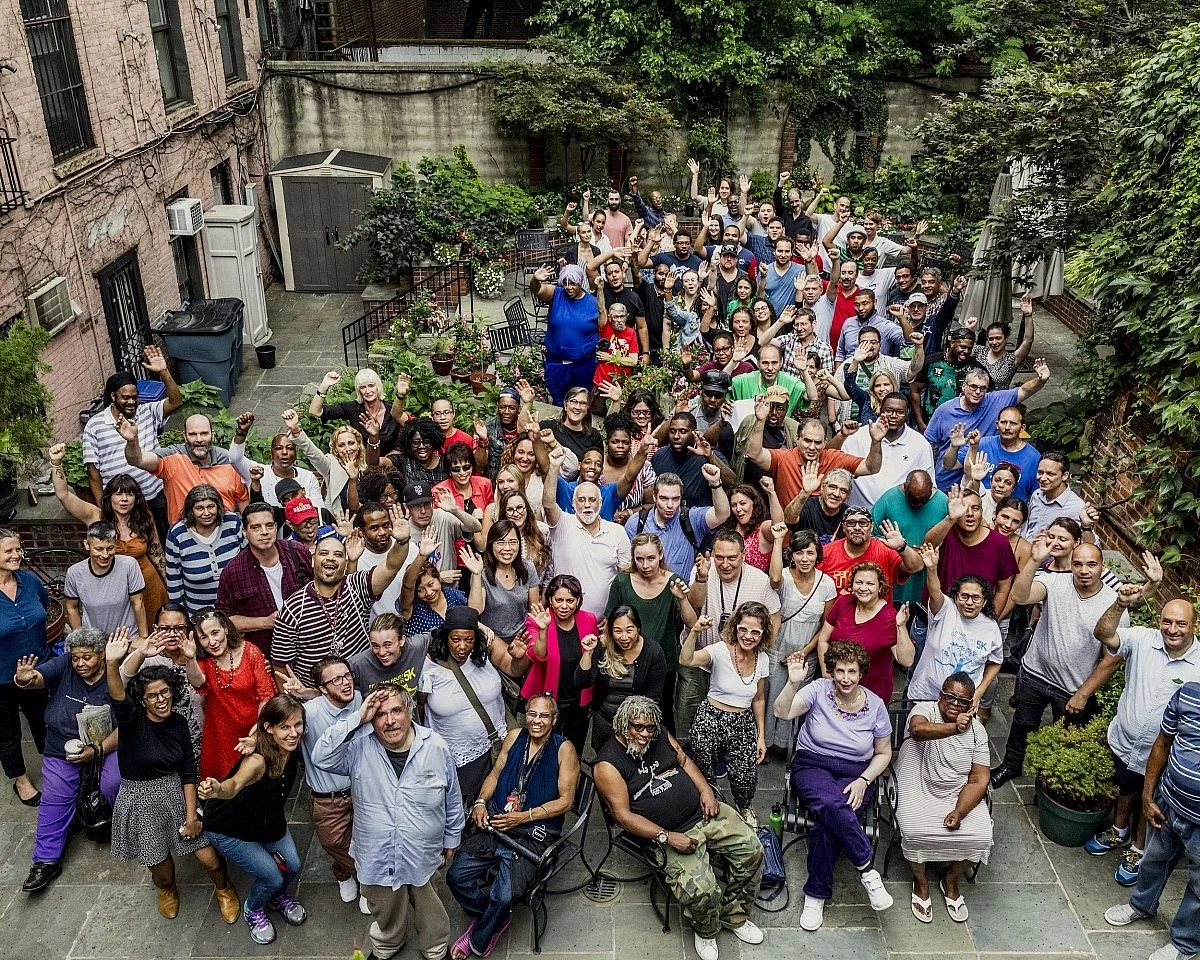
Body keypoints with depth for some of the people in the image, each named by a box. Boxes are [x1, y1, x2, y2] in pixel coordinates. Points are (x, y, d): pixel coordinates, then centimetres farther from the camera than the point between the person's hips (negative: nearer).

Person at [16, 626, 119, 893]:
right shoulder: (62, 666, -5)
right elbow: (38, 678, -24)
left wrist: (97, 750, -25)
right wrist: (24, 679, -48)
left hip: (106, 744, -2)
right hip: (62, 748, 3)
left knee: (114, 784, -23)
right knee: (54, 799, -6)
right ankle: (46, 860, 4)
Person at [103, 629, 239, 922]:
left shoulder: (178, 723, -4)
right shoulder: (132, 720, -16)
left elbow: (188, 771, -1)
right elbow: (117, 699, -39)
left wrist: (191, 814, -8)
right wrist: (112, 663, -59)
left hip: (176, 794, 2)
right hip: (141, 801, -2)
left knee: (210, 859, 0)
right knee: (161, 869, 9)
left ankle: (224, 891, 35)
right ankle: (167, 891, 47)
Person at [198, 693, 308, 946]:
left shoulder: (291, 746, -22)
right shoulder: (257, 759, -41)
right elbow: (235, 785, -62)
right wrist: (218, 790, -83)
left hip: (268, 818, 6)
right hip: (229, 828, -6)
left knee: (293, 866, 5)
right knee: (272, 877, -5)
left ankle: (279, 897, 41)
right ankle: (252, 910, 30)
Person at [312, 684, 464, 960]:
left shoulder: (436, 747, -12)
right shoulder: (359, 746, -13)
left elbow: (452, 799, 0)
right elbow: (322, 757, -30)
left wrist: (451, 840, 9)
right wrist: (357, 719, -31)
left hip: (423, 856, 0)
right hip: (377, 858, 1)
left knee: (430, 913, 22)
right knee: (386, 914, 25)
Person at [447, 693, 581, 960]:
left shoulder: (564, 749, -8)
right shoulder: (515, 736, 6)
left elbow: (565, 800, -8)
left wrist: (524, 817, -15)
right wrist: (480, 802, -2)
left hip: (533, 833, -5)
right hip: (495, 822, 5)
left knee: (504, 896, -22)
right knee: (456, 876, -10)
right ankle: (496, 918, 17)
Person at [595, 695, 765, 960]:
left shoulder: (660, 736, 5)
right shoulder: (608, 764, -13)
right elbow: (623, 815, -14)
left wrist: (705, 790, 1)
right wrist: (666, 837, -20)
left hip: (704, 810, 6)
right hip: (670, 833, -6)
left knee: (751, 850, -6)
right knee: (700, 890, -26)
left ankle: (734, 915, 18)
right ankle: (706, 931, 10)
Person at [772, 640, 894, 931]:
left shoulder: (875, 705, -1)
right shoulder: (818, 690, -6)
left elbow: (884, 753, 10)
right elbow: (782, 712, -20)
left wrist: (863, 781, -6)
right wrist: (793, 682, -36)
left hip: (855, 774, 1)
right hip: (812, 766, -1)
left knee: (826, 823, -30)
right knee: (830, 804, -37)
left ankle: (816, 895, -14)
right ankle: (867, 870, -22)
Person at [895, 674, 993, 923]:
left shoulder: (976, 729, 0)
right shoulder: (925, 709, -10)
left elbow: (979, 780, -3)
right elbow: (918, 729, -36)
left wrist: (959, 812, -16)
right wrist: (955, 728, -50)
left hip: (959, 795, 3)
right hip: (918, 791, -3)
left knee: (981, 836, -19)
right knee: (916, 833, -28)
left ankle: (951, 880, 11)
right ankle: (921, 882, 4)